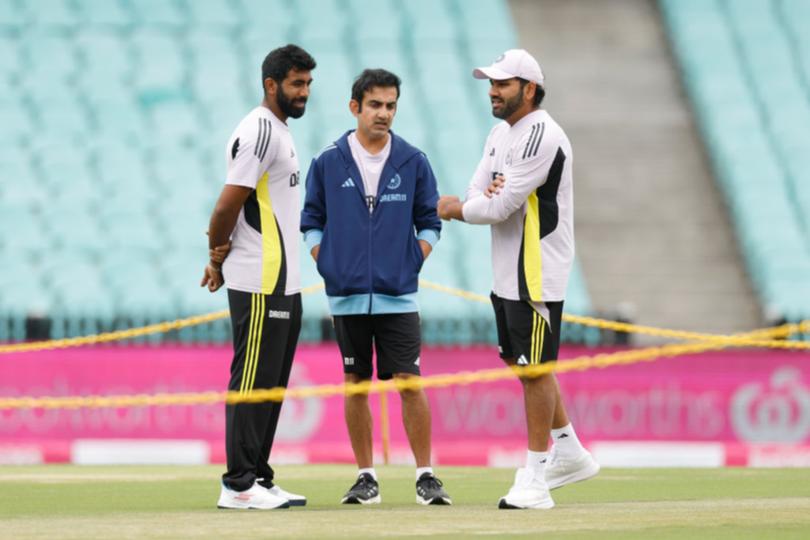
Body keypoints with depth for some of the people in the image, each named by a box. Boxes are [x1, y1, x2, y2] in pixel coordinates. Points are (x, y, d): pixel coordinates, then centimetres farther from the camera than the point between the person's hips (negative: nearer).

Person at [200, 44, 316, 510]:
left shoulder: (279, 131, 18)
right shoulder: (260, 131, -14)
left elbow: (231, 206, 13)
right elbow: (229, 203, -18)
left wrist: (220, 255, 0)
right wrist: (219, 253, -3)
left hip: (284, 281, 10)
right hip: (260, 283, -10)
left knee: (272, 383, 12)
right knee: (252, 380, -8)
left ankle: (259, 479, 17)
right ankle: (239, 485, -6)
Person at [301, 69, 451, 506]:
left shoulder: (412, 162, 3)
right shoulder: (328, 163, 2)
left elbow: (429, 221, 10)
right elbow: (311, 221, 9)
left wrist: (413, 263, -1)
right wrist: (326, 265, 0)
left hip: (398, 295, -1)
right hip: (346, 295, 1)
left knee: (409, 383, -6)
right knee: (356, 383, 5)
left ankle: (426, 476, -1)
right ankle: (366, 478, 12)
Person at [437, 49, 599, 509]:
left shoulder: (542, 137, -18)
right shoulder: (502, 134, 13)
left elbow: (498, 208, -21)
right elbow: (477, 198, 9)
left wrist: (455, 209, -3)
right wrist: (486, 195, -15)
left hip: (538, 276, -10)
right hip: (507, 274, 10)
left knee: (534, 369, -5)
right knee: (521, 363, 17)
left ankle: (535, 478, -1)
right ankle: (570, 454, 29)